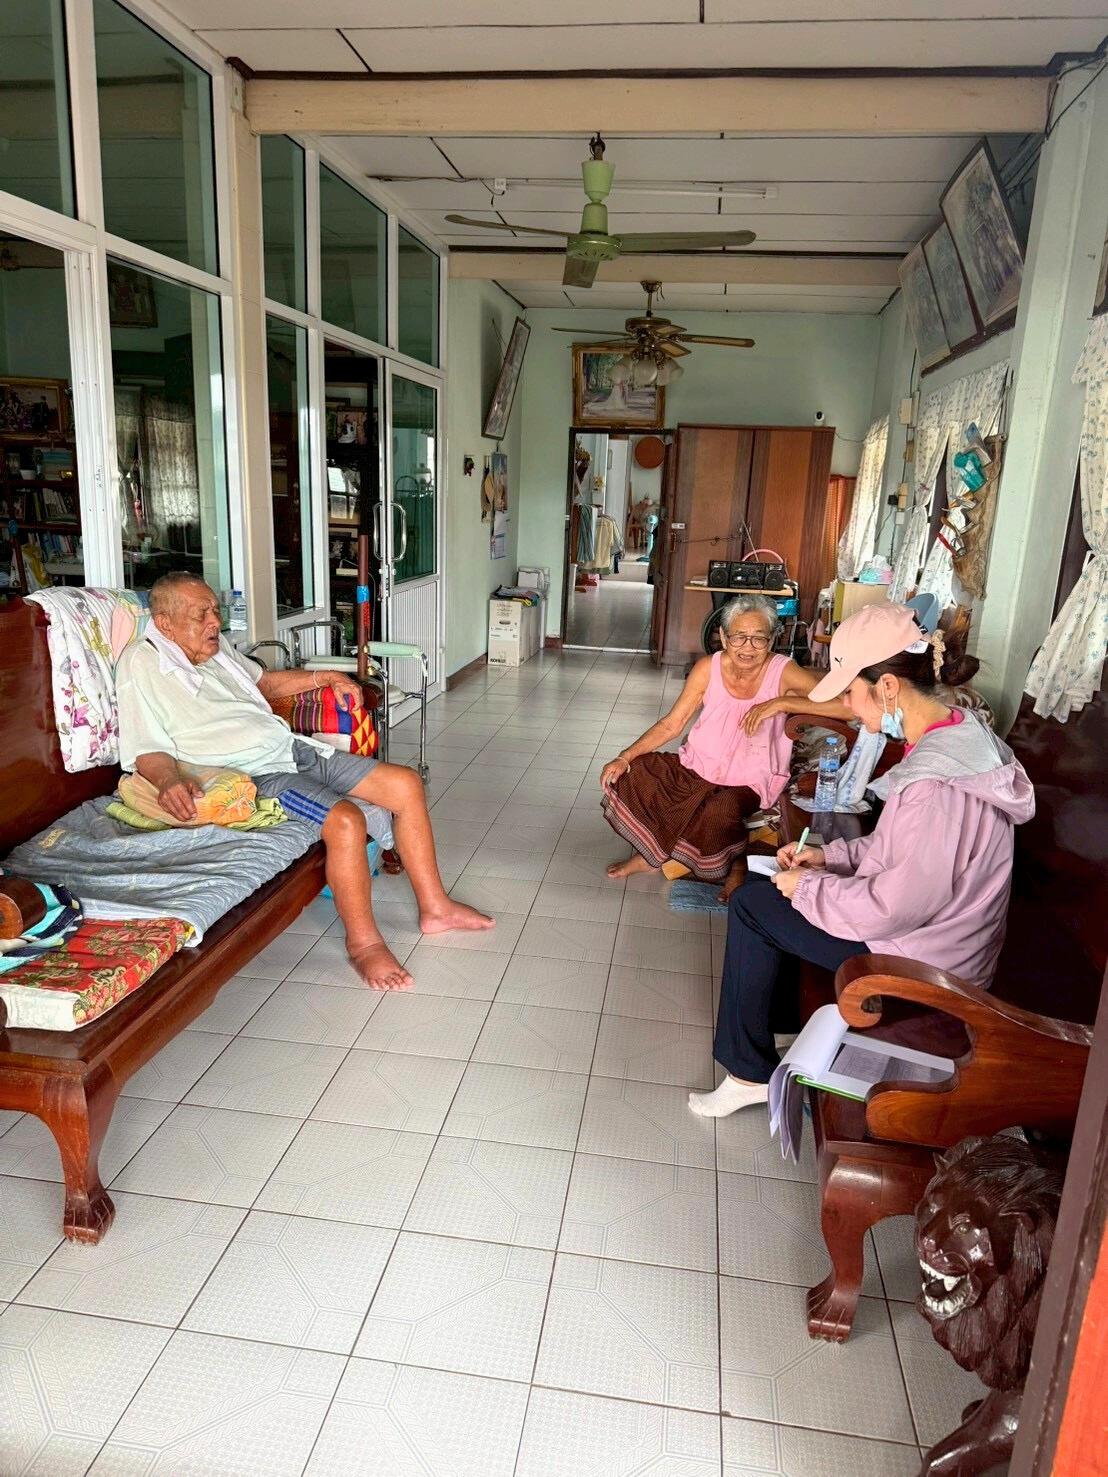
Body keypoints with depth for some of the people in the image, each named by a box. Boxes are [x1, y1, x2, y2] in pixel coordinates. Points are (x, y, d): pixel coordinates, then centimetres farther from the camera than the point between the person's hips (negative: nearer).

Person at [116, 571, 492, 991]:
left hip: (293, 749, 9)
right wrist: (169, 779, -33)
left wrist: (324, 678, 25)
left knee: (406, 784, -1)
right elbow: (147, 750, -13)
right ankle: (362, 941, -11)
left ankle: (433, 907, 9)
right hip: (255, 775, -9)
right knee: (346, 821, -32)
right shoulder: (142, 664, -7)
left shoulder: (216, 648, 15)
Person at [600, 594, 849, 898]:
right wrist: (625, 757, -11)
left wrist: (781, 703, -32)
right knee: (627, 774, -9)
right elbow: (671, 725, -1)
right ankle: (651, 853, 15)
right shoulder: (708, 668, -6)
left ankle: (738, 866, -1)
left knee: (720, 811, -36)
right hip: (697, 768, 5)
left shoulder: (784, 673, -16)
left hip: (748, 783, -5)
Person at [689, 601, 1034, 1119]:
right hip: (938, 931, 10)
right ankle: (782, 1029, 29)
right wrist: (828, 856, 4)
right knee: (772, 889, 16)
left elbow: (896, 907, -27)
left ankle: (750, 1073, 9)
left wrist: (809, 888, -13)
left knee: (751, 905, -4)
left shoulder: (936, 783, -32)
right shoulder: (961, 732, 1)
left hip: (920, 961, -10)